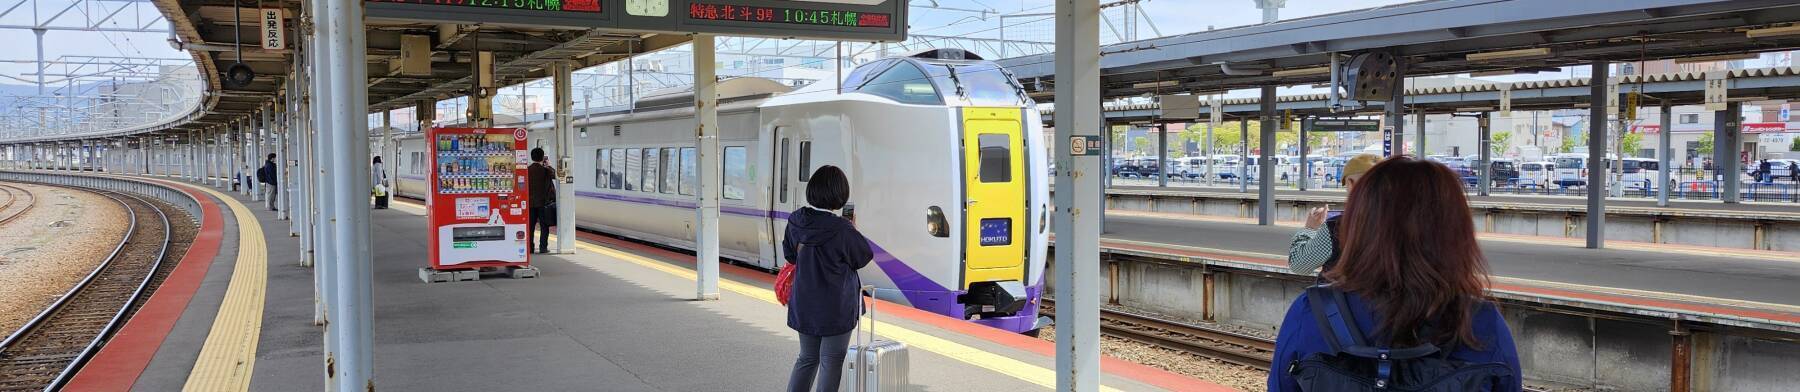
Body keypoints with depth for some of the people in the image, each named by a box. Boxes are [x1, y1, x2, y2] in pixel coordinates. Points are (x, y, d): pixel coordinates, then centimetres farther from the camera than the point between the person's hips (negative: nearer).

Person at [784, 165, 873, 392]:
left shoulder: (796, 221, -7)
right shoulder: (842, 229, -23)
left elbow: (789, 255, 9)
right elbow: (864, 257, -6)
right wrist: (854, 232, 9)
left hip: (804, 305, 5)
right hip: (836, 308, -5)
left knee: (807, 358, 19)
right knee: (831, 361, 8)